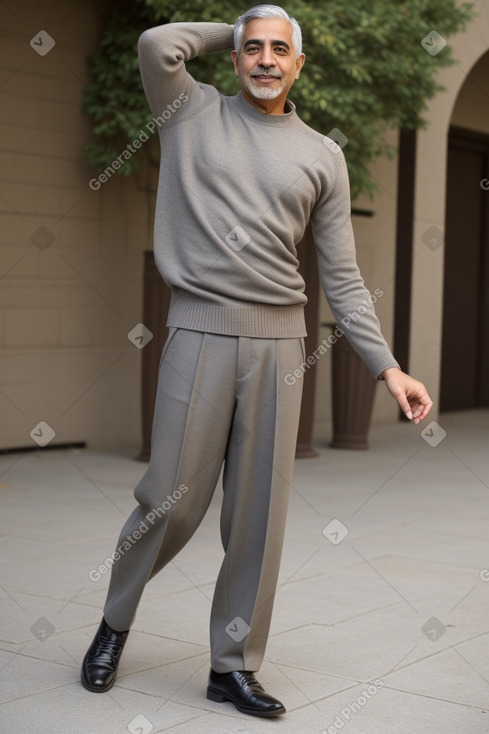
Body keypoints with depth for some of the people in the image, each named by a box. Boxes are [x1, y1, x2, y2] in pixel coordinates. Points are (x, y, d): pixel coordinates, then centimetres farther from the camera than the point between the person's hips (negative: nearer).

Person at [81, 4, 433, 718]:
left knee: (260, 511, 3)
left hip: (279, 341, 3)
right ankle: (115, 623, 23)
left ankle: (234, 665, 15)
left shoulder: (323, 155, 12)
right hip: (200, 332, -2)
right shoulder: (194, 113, 10)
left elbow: (342, 276, 10)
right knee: (173, 498, -3)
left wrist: (387, 365, 1)